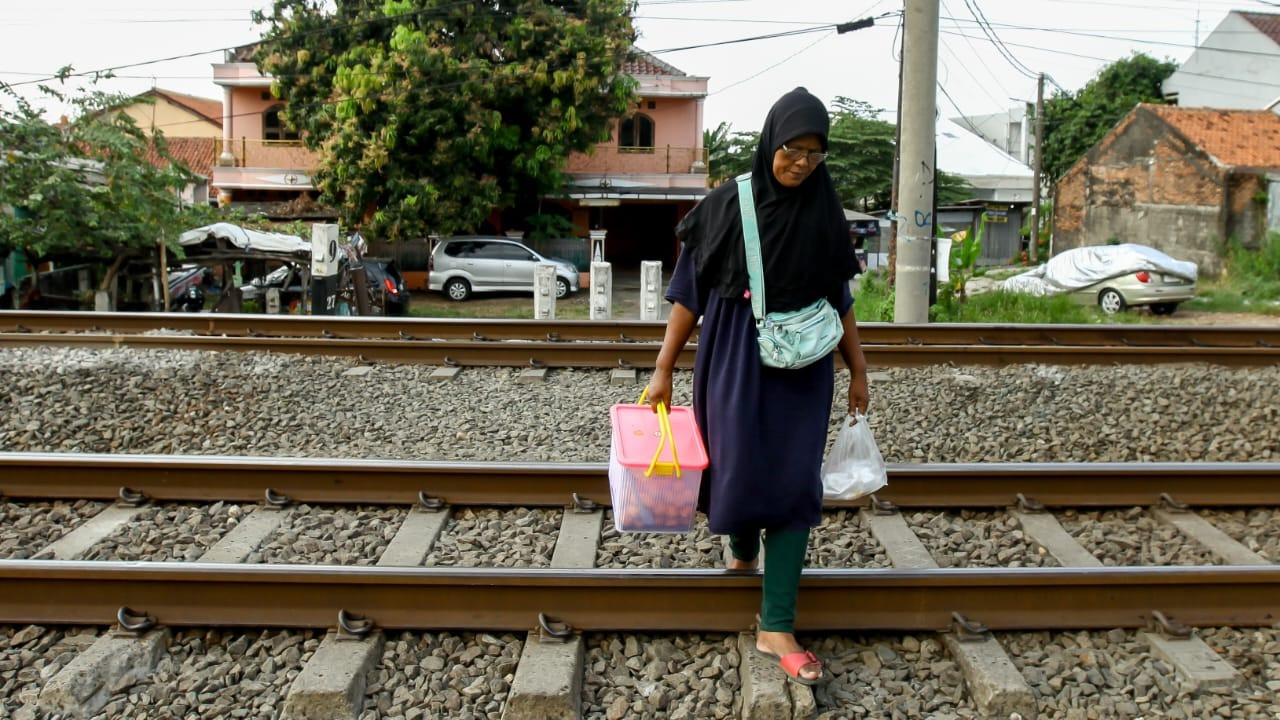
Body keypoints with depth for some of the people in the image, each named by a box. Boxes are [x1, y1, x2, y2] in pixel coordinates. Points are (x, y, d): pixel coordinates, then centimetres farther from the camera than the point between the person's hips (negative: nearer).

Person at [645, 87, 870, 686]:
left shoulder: (824, 212, 3)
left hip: (803, 365, 2)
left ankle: (776, 627, 2)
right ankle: (743, 549, 41)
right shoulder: (726, 205, -5)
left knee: (794, 483, -3)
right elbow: (690, 292, -3)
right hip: (735, 361, -2)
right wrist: (664, 369, -5)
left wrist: (858, 369, 11)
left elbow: (839, 296, 10)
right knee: (741, 470, 4)